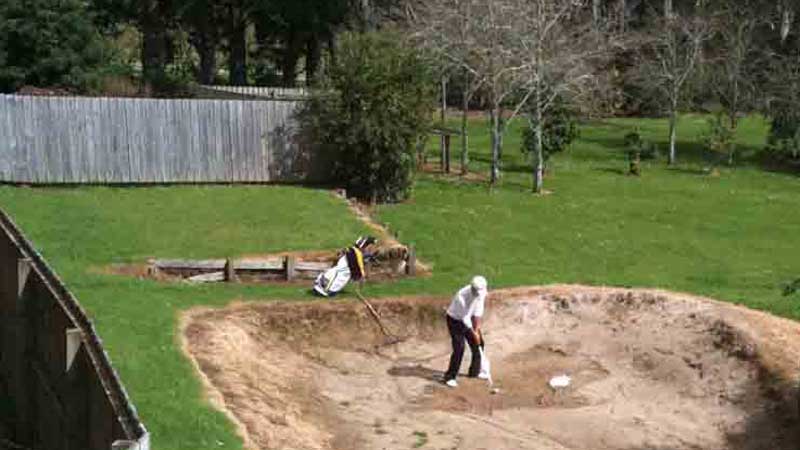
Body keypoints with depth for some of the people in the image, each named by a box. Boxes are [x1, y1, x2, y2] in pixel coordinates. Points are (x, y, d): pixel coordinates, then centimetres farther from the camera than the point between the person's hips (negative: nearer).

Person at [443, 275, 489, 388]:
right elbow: (465, 318, -26)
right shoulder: (461, 296, -36)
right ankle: (450, 377, -7)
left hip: (469, 319, 7)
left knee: (478, 344, 8)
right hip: (455, 320, -7)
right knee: (459, 348, -17)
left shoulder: (482, 292, -18)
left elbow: (478, 311, -10)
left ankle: (475, 371, 26)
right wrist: (474, 333, -19)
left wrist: (477, 329, -13)